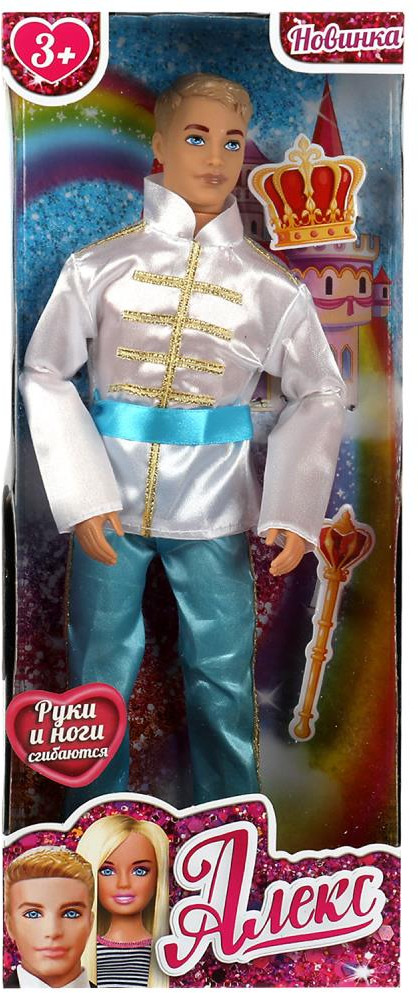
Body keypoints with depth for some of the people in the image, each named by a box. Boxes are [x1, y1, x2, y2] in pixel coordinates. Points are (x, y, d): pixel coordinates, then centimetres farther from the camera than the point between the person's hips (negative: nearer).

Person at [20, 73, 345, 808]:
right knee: (98, 679, 13)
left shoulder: (269, 284, 1)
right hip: (110, 503, 0)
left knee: (223, 684, 11)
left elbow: (319, 395, 5)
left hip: (214, 513, 0)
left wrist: (295, 512, -7)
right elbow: (44, 376, 1)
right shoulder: (99, 266, -1)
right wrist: (83, 496, -11)